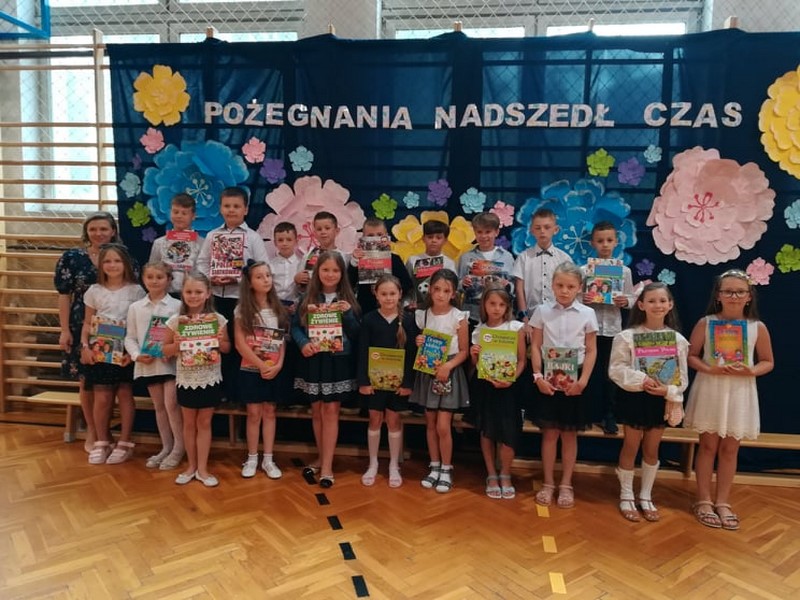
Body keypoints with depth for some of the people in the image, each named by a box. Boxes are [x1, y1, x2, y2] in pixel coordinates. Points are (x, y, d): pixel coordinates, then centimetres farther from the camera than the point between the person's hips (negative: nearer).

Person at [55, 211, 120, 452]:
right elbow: (64, 295, -1)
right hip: (82, 328, 0)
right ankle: (92, 432, 21)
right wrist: (64, 330, -6)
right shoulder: (72, 258, 0)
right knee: (86, 381, 7)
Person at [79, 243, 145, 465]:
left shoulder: (136, 291, -2)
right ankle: (102, 442, 20)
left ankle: (124, 443, 16)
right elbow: (87, 323, 8)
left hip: (126, 352, -2)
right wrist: (85, 347, -5)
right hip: (100, 351, 2)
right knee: (102, 399, 4)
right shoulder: (94, 291, 5)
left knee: (125, 396, 5)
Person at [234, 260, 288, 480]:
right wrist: (262, 365, -13)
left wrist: (278, 365, -8)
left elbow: (282, 341, 6)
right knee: (254, 413, 3)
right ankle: (252, 459, 16)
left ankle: (268, 459, 15)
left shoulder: (277, 308, 6)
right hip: (251, 369, -3)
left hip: (274, 370, 3)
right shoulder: (243, 309, -5)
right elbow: (240, 343, -10)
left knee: (269, 412, 7)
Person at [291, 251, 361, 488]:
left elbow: (356, 335, -2)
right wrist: (303, 343, -18)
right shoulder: (307, 299, 3)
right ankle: (322, 457, 28)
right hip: (313, 361, 2)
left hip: (338, 362, -2)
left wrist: (347, 314, -18)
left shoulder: (349, 300, 1)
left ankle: (327, 465, 8)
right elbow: (295, 326, 0)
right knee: (317, 412, 12)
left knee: (331, 411, -1)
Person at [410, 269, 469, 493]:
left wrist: (448, 365, -21)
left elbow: (464, 351, -6)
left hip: (449, 374, -3)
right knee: (430, 424, 11)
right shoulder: (422, 315, 1)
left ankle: (446, 469, 13)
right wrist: (418, 344, -10)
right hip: (427, 373, 4)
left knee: (443, 426, -4)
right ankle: (434, 467, 25)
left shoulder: (458, 317, -9)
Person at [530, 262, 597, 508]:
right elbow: (535, 346, 0)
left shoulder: (587, 314, -1)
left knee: (569, 434, 8)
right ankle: (548, 483, 18)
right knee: (549, 433, 6)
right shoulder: (542, 311, 0)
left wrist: (583, 380, -10)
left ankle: (566, 484, 21)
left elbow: (591, 351, 0)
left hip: (574, 379, 0)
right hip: (548, 378, 0)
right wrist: (538, 376, -10)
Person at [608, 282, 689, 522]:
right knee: (631, 446, 8)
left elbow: (682, 376, 0)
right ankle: (626, 496, 22)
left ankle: (645, 496, 28)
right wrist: (641, 380, -23)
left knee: (652, 449, 13)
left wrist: (668, 391, -17)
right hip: (635, 397, -3)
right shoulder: (627, 336, -10)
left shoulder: (677, 339, -1)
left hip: (662, 400, 3)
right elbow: (616, 369, -12)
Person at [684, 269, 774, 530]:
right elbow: (691, 355, -2)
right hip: (710, 390, -1)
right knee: (708, 446, 7)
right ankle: (704, 500, 19)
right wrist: (710, 369, -19)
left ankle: (723, 502, 23)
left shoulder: (758, 327, -1)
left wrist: (751, 371, -14)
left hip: (740, 394, 2)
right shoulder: (705, 323, -5)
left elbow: (768, 362, 6)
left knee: (730, 449, 10)